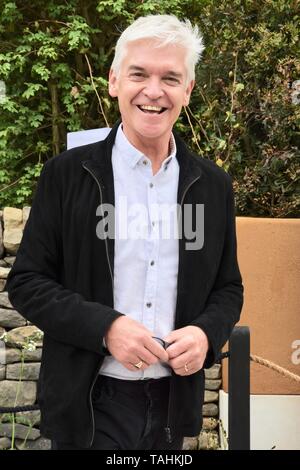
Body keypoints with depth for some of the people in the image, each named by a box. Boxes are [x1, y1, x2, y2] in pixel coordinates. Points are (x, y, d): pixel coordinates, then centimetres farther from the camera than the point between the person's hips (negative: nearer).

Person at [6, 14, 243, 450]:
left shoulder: (213, 185, 3)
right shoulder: (66, 173, -5)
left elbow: (228, 288, 10)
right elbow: (26, 282, -5)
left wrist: (206, 333, -11)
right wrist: (106, 327, -19)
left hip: (174, 400, 4)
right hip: (91, 403, -3)